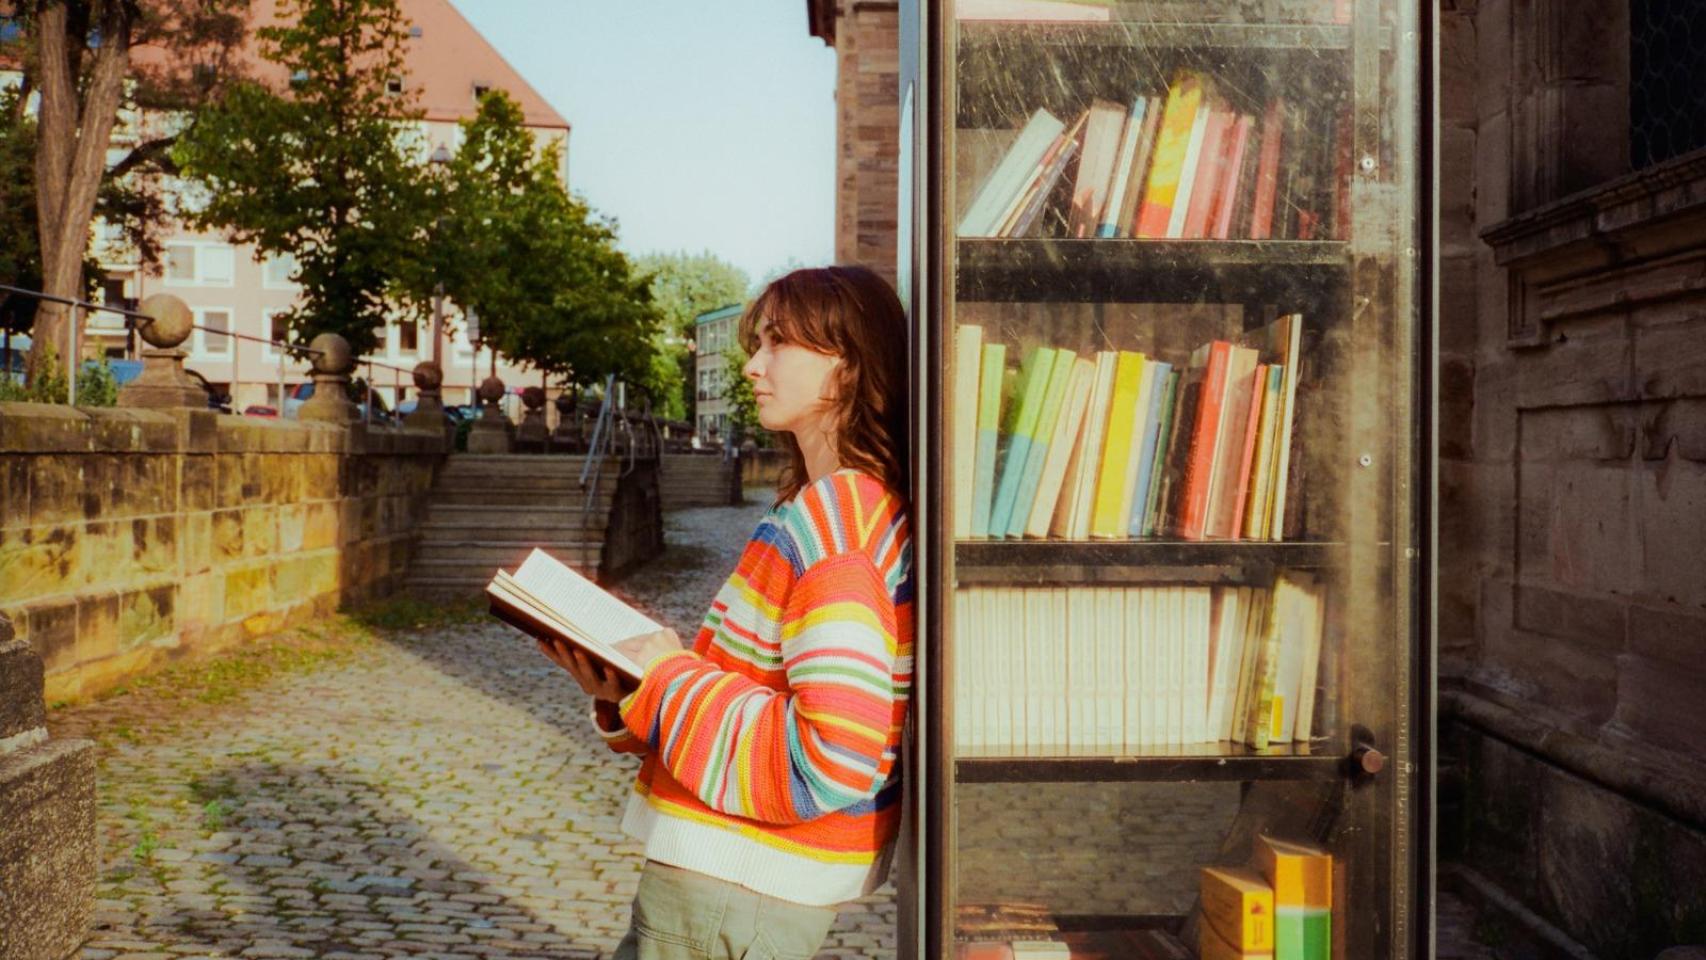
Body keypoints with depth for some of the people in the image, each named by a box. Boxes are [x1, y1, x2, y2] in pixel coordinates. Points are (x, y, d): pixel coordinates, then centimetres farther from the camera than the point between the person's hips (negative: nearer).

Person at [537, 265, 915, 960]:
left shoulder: (833, 516, -20)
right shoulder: (869, 508, 11)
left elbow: (830, 758, -27)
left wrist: (668, 678, -16)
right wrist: (626, 694, 1)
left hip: (731, 895, -9)